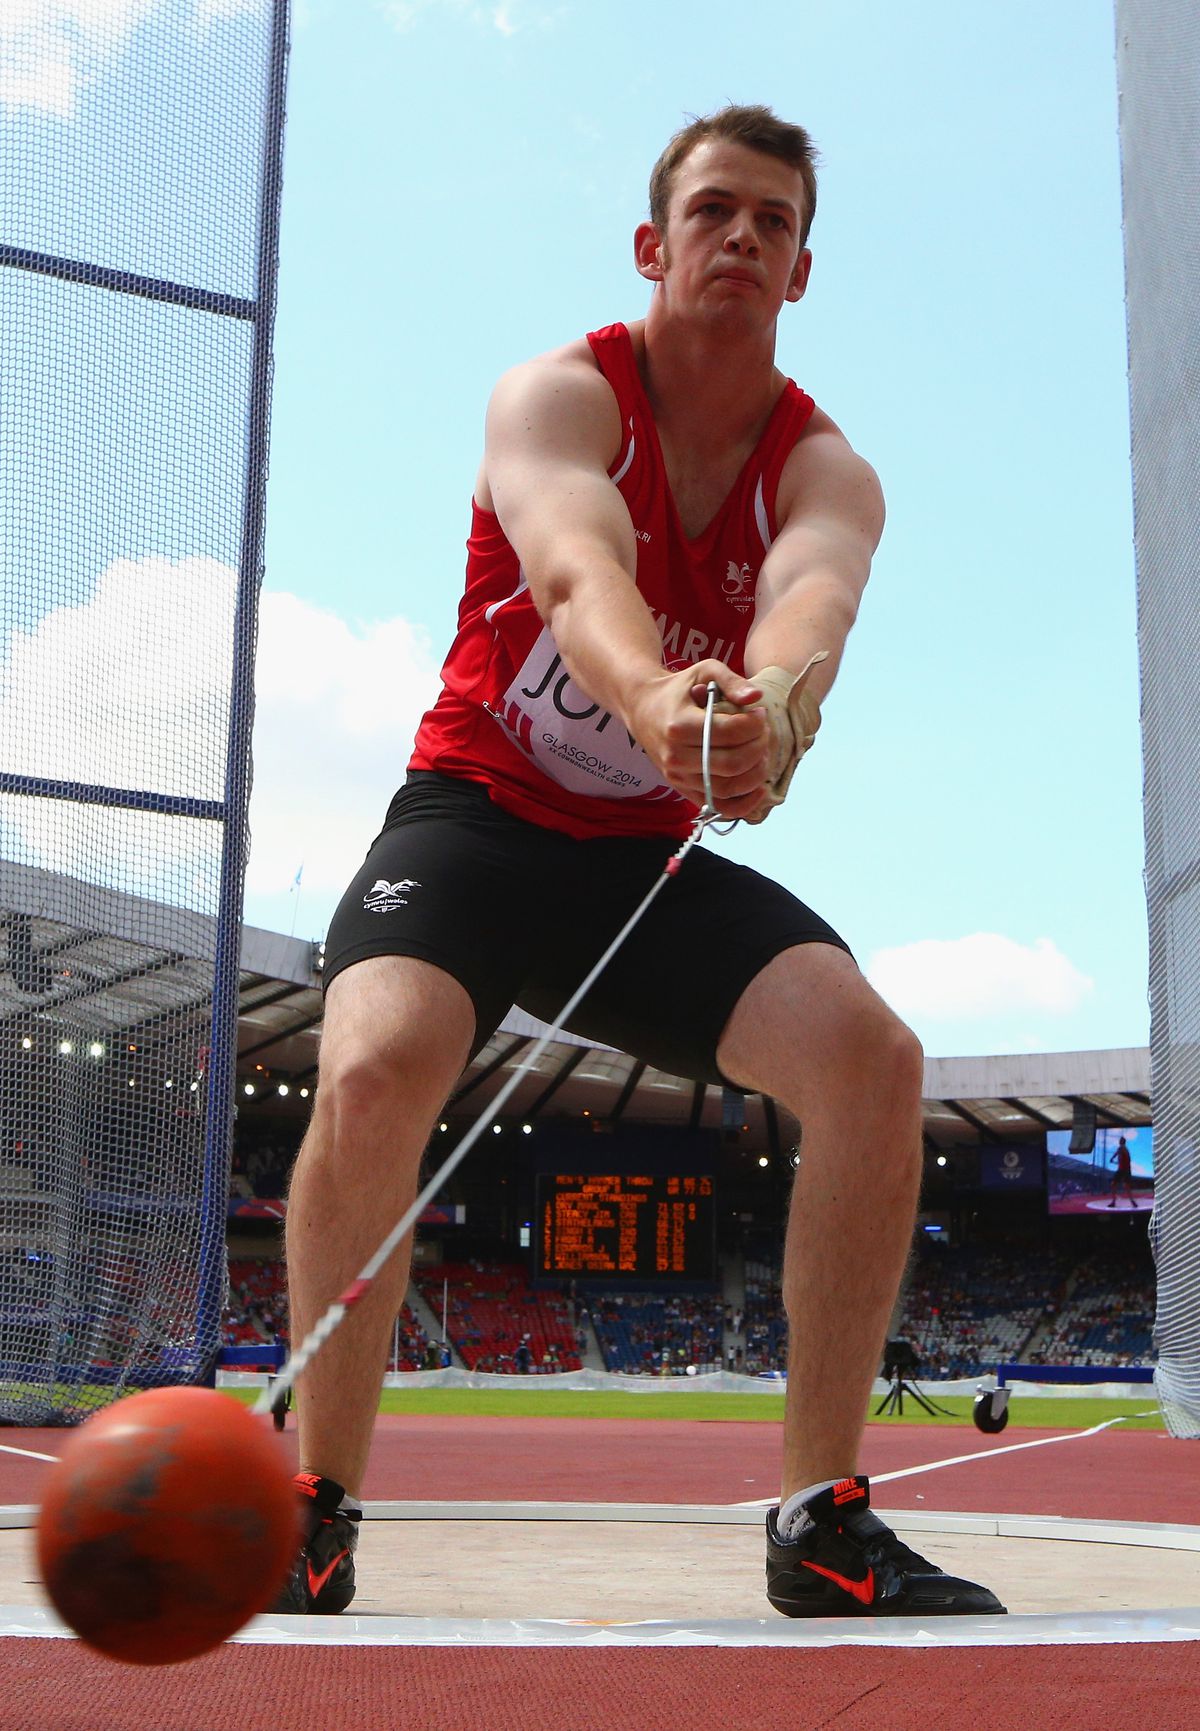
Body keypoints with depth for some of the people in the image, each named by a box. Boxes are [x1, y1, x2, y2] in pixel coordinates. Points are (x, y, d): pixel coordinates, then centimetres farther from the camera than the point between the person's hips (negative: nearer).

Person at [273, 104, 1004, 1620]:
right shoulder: (558, 398, -9)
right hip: (476, 814, -3)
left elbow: (812, 599, -27)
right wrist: (651, 702, -57)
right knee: (377, 1063, -32)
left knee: (870, 1054, -21)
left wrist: (771, 705, -53)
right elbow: (574, 569, -33)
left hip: (659, 853, 3)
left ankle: (820, 1519, -9)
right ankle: (316, 1516, -11)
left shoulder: (826, 470, -1)